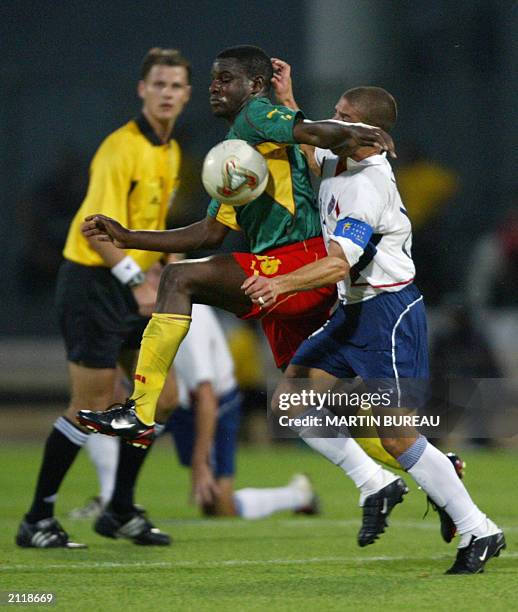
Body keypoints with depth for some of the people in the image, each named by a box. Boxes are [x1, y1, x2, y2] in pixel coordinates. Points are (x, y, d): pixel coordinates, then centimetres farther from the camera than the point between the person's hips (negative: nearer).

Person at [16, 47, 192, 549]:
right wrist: (137, 282, -30)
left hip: (132, 286, 9)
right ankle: (36, 520, 2)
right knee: (91, 406, -8)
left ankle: (123, 510, 17)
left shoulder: (170, 151, 12)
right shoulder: (121, 149, -17)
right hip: (92, 283, -9)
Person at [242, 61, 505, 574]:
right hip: (355, 311, 10)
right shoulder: (337, 162, 6)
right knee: (290, 398, 5)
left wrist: (281, 284, -44)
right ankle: (378, 487, 13)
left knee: (396, 437, -10)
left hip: (388, 311, -10)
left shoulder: (368, 186, -22)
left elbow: (338, 264, -33)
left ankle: (479, 531, 0)